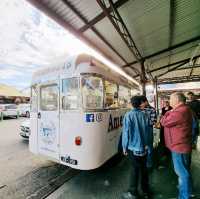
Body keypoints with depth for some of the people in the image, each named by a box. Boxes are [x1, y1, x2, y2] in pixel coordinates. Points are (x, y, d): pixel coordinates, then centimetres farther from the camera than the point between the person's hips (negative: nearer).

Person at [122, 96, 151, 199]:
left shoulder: (128, 115, -17)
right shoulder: (144, 115, -5)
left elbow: (126, 132, -15)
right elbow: (147, 130, 2)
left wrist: (124, 147, -3)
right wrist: (146, 143, 16)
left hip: (133, 147, -4)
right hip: (143, 147, 4)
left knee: (135, 169, 10)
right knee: (143, 168, 19)